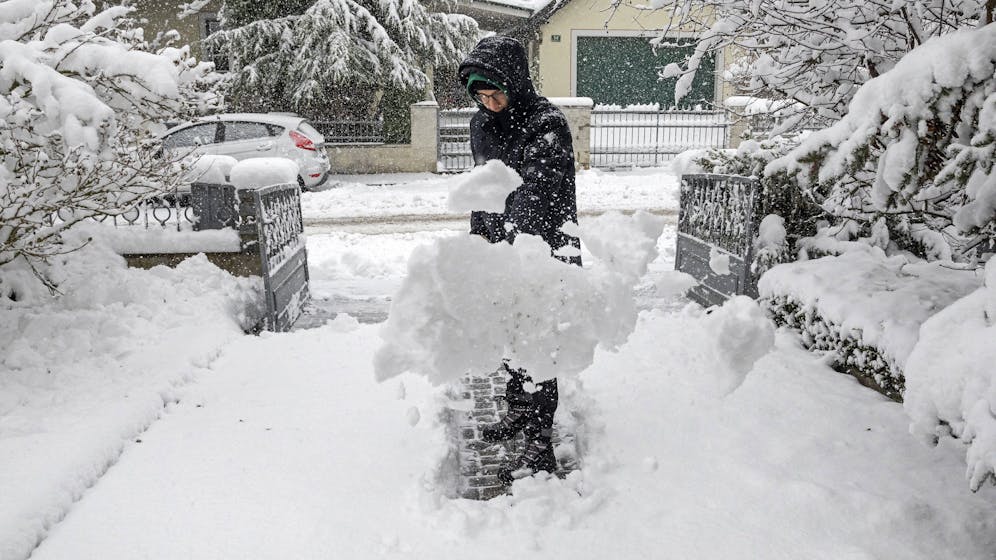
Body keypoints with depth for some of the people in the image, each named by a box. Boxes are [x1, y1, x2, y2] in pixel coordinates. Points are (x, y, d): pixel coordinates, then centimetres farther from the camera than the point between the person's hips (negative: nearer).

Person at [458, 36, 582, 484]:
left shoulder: (547, 125, -18)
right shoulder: (482, 123, 7)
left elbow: (533, 197, -30)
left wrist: (505, 251, -41)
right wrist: (478, 234, 16)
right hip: (501, 249, 8)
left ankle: (539, 444, 5)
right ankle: (519, 410, 39)